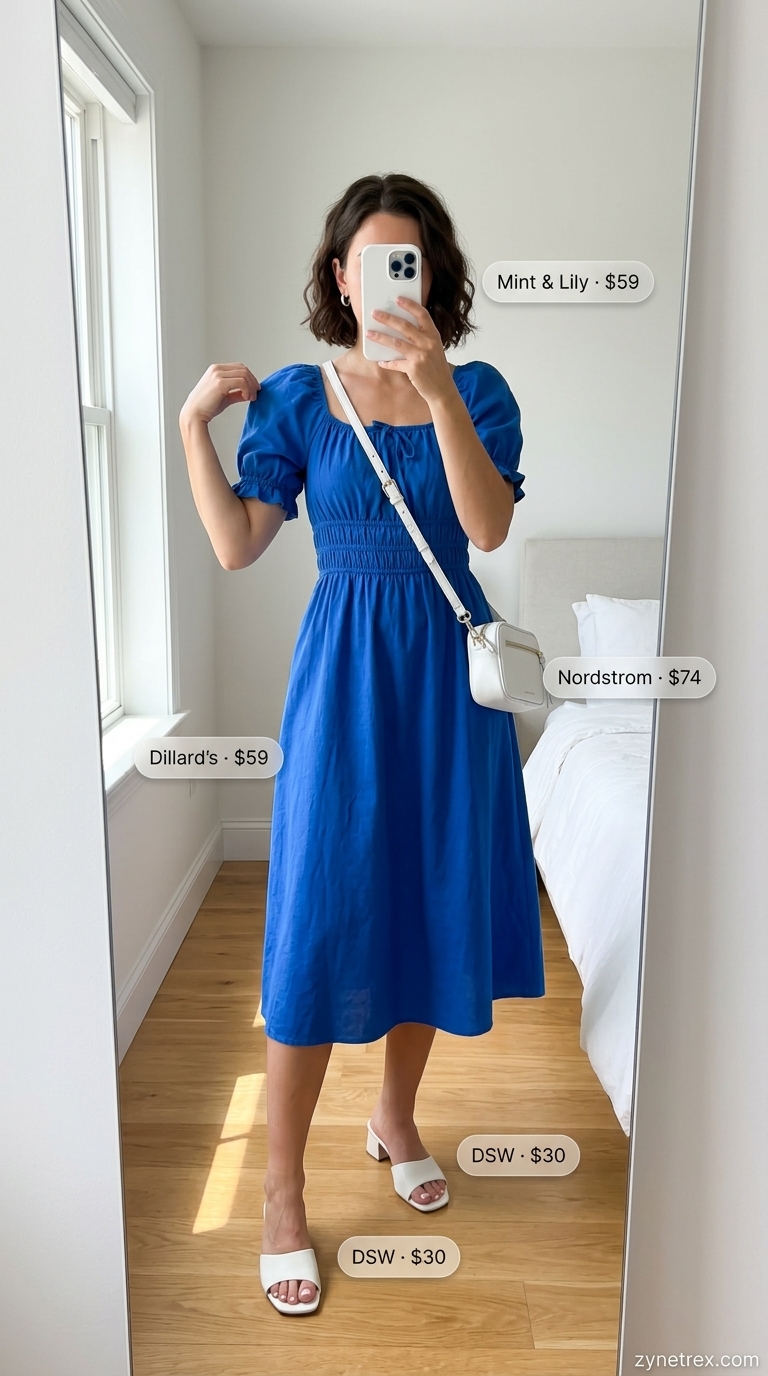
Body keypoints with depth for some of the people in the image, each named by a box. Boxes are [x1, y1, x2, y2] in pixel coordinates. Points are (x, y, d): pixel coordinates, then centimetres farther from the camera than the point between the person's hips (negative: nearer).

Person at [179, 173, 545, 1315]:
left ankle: (396, 1116, 38)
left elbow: (490, 525, -15)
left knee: (430, 902, 12)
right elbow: (236, 546, -3)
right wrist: (193, 424, -9)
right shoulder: (296, 396, 3)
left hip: (448, 671, 2)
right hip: (343, 672, -1)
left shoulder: (478, 390, 3)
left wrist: (439, 388, -25)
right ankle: (283, 1190, 17)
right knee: (319, 923, -1)